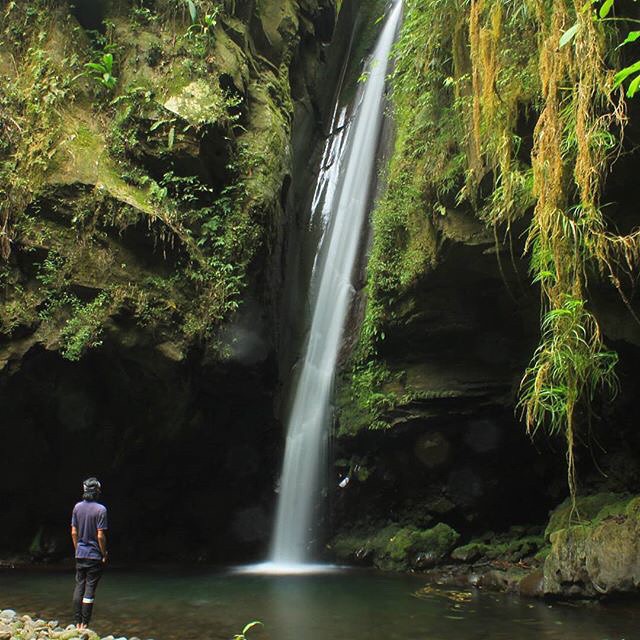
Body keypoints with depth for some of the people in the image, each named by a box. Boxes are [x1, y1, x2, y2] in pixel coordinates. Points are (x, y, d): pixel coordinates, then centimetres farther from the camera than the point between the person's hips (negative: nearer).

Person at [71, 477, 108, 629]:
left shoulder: (77, 507, 1)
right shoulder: (100, 509, -15)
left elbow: (74, 532, 6)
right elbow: (100, 536, -16)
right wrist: (104, 554, -4)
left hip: (80, 554, 5)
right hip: (95, 555, -5)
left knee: (79, 586, 12)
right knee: (90, 589, 1)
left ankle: (78, 622, 17)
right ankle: (84, 624, 5)